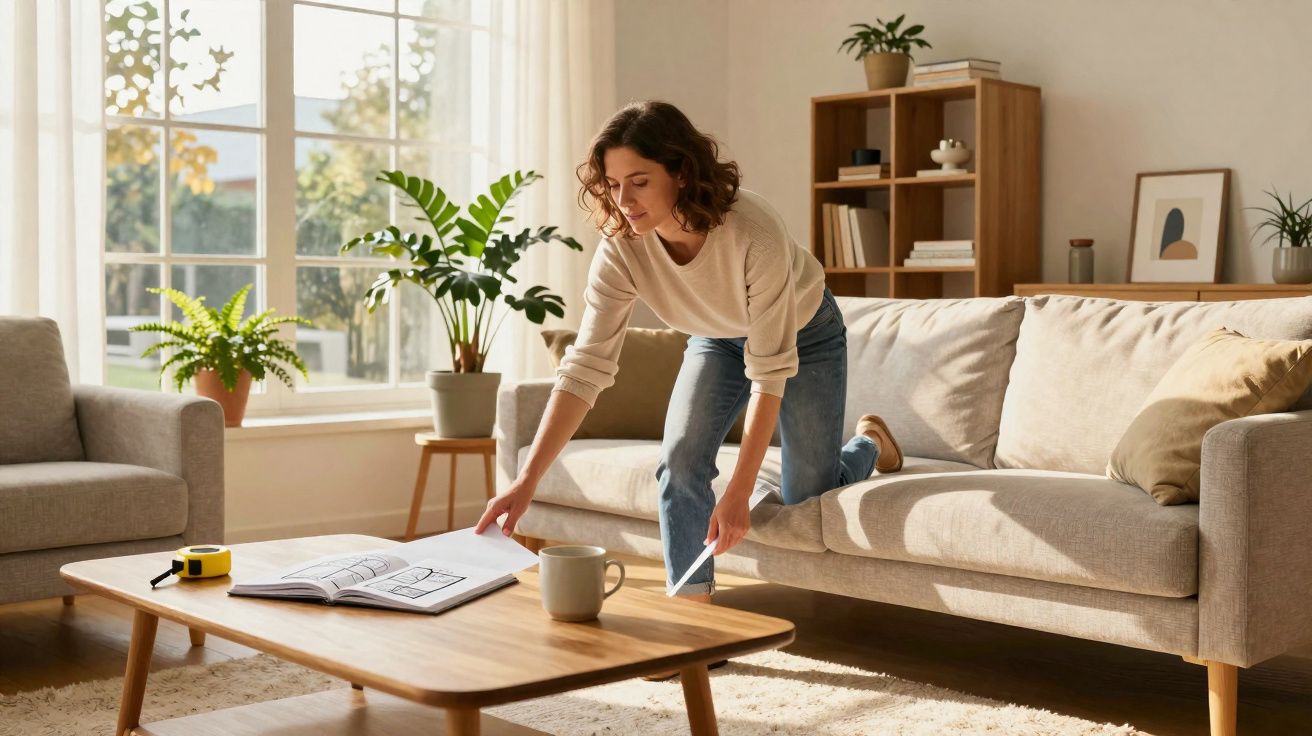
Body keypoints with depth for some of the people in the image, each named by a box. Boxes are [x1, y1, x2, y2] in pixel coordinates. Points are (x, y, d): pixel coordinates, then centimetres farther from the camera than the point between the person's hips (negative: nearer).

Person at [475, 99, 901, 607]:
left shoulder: (754, 232, -42)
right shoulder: (621, 247, -30)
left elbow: (770, 370, -37)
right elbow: (585, 366, -32)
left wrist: (738, 492, -39)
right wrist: (527, 480, -41)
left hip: (804, 334, -3)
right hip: (718, 339, 3)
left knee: (805, 500, 6)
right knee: (680, 461, -19)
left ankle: (870, 442, 39)